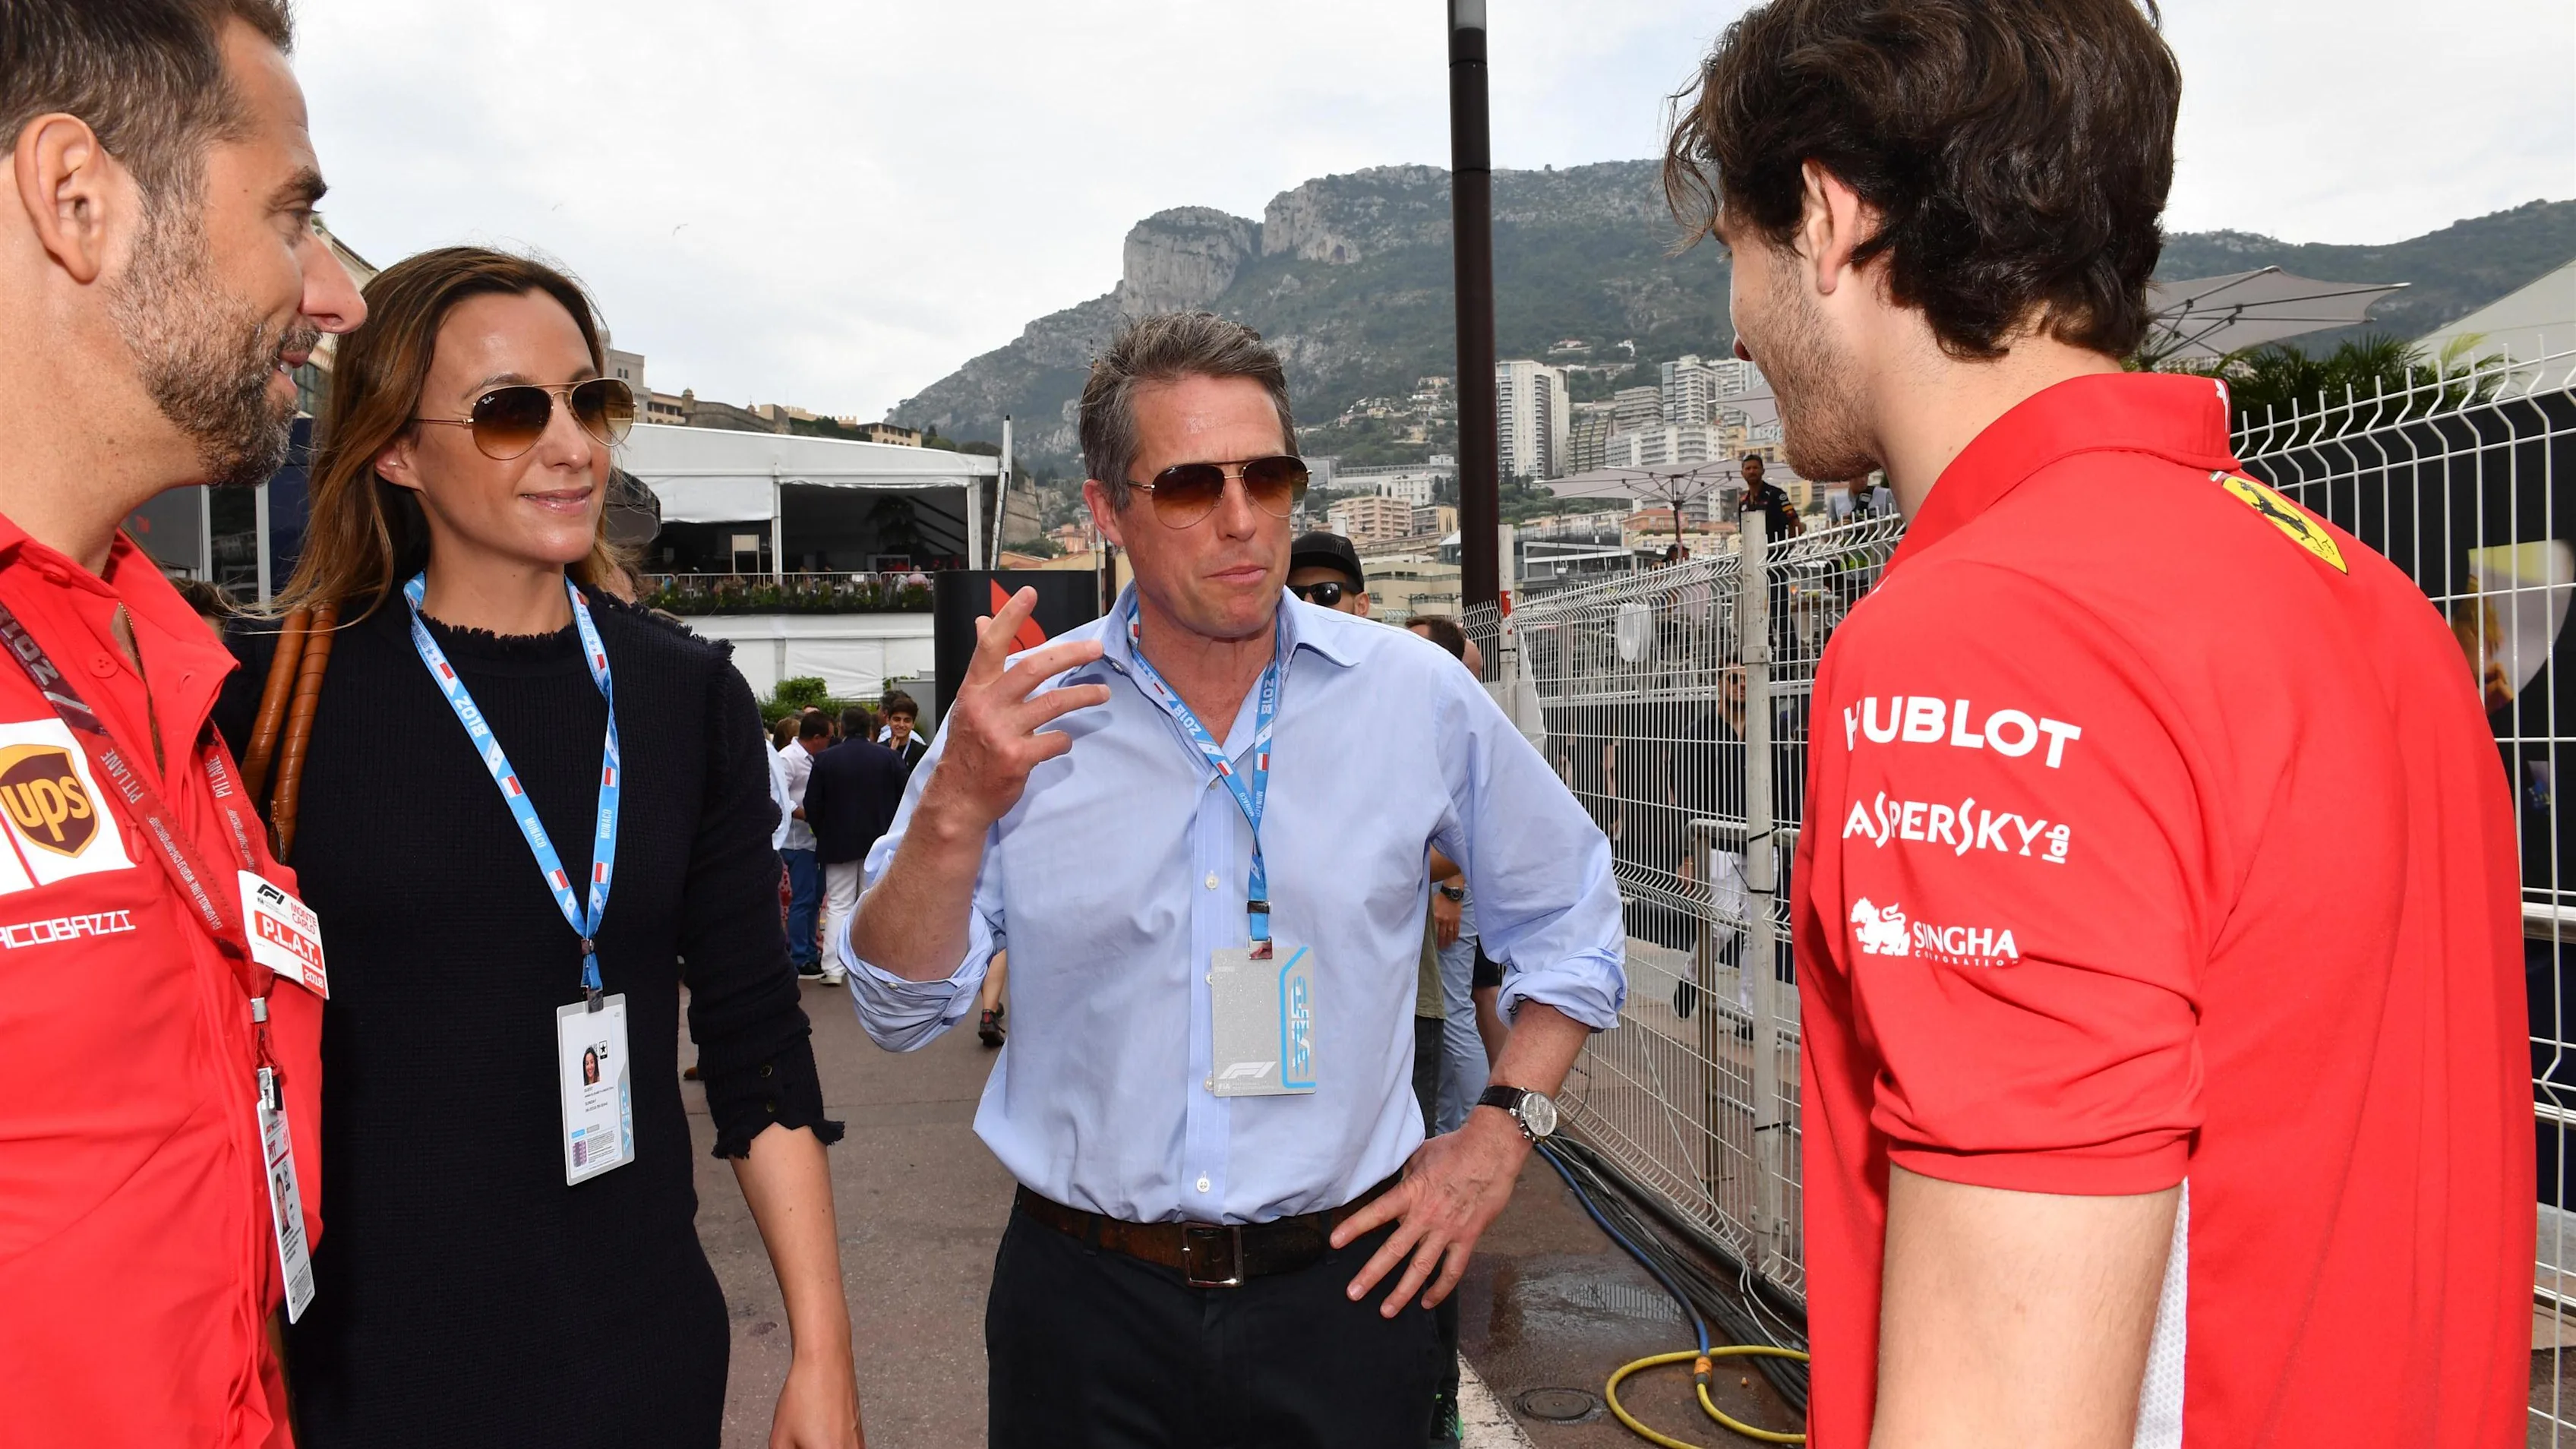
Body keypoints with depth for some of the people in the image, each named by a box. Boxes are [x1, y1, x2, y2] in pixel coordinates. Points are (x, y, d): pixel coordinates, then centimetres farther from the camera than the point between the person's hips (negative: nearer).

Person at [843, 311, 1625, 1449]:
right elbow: (900, 1011, -7)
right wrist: (957, 808, -23)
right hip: (1083, 1310, 0)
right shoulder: (1017, 718, -6)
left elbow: (1571, 920, 8)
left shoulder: (1417, 696, -4)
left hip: (1339, 1293, 0)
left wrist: (1498, 1133, 0)